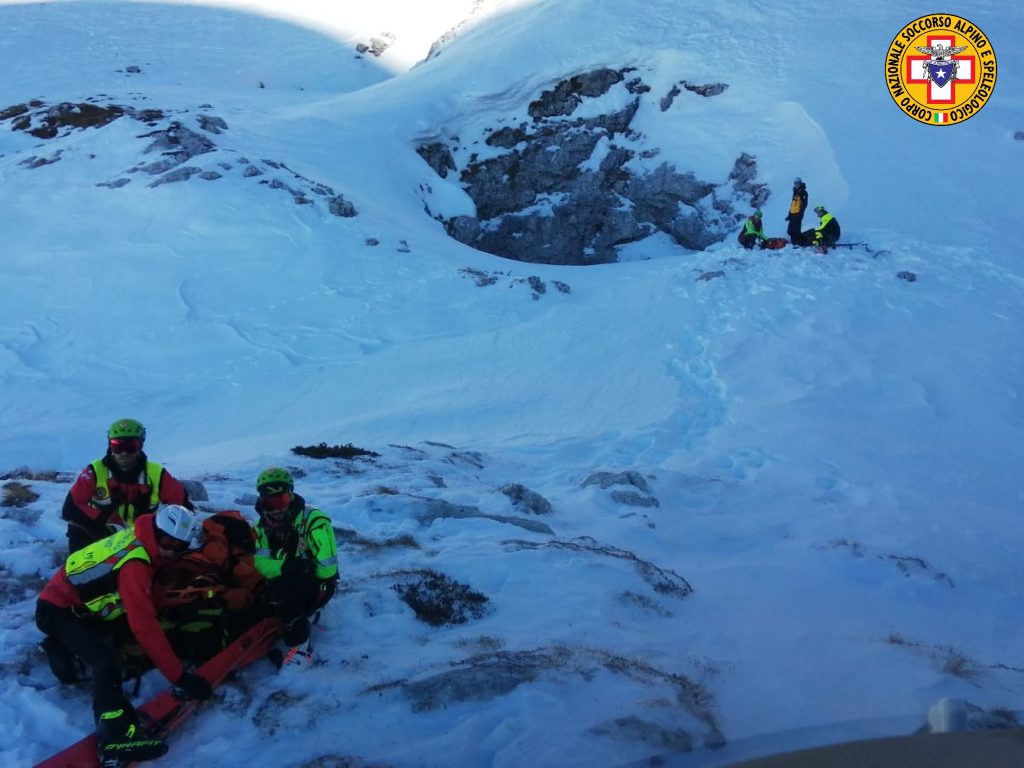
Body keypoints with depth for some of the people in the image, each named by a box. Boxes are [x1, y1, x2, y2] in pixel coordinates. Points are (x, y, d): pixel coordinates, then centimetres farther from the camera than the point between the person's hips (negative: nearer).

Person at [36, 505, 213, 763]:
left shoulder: (141, 541, -3)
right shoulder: (134, 563, -28)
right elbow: (145, 627, -33)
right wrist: (180, 675, -32)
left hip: (78, 606, 10)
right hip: (58, 610, -10)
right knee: (107, 662, -28)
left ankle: (65, 648, 23)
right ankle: (115, 735, -40)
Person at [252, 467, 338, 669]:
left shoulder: (313, 520, -18)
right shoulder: (263, 526, 2)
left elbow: (327, 567, -22)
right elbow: (261, 563, -12)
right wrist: (285, 567, -29)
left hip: (318, 582, -8)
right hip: (285, 582, 8)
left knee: (280, 593, -32)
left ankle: (299, 648, -27)